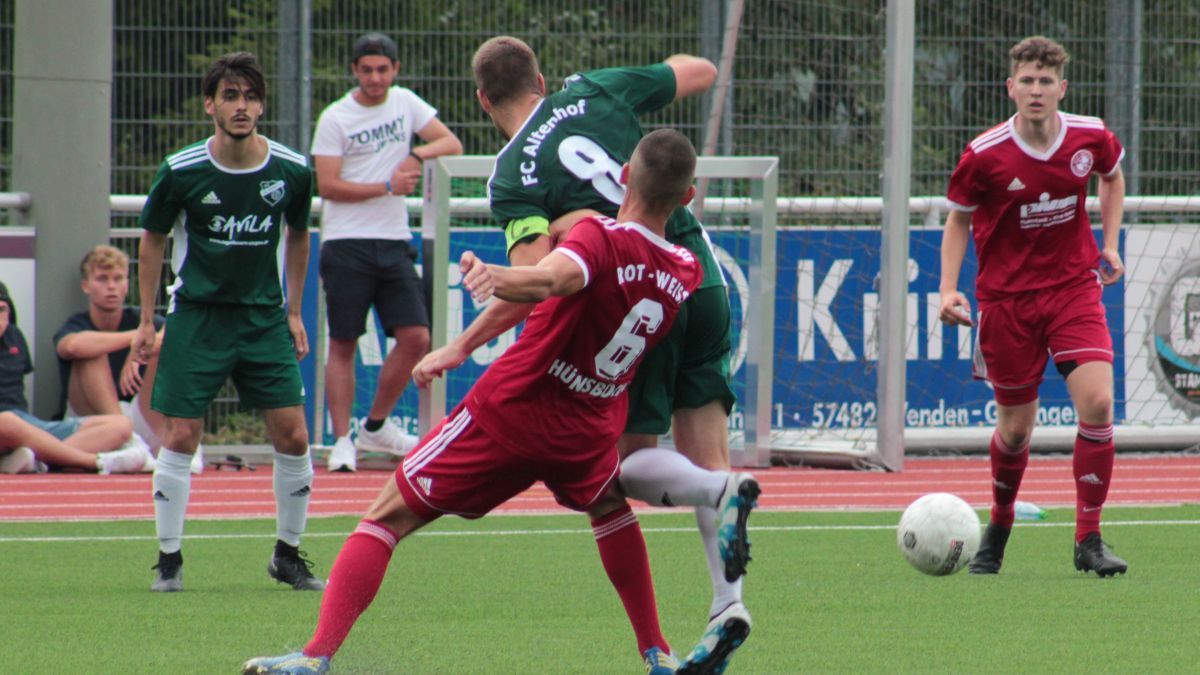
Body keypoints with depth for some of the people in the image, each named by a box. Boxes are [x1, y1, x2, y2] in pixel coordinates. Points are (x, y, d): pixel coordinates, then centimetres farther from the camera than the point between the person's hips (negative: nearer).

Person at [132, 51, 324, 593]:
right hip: (196, 315, -2)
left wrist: (293, 312, 13)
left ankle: (288, 555, 15)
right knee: (181, 437, -6)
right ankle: (169, 559, 8)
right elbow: (153, 240, 4)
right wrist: (147, 321, 5)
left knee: (293, 437, -3)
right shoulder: (181, 171, -11)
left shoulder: (291, 171, -6)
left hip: (265, 318, 2)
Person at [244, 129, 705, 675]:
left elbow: (552, 279, -40)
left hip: (508, 410, -5)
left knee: (389, 517, 2)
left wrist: (494, 278, -58)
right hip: (588, 431, 5)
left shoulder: (602, 238, -16)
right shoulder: (686, 273, 1)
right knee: (610, 507, 38)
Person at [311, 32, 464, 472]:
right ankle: (342, 440, 2)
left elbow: (452, 143, 7)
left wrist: (417, 155, -12)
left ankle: (376, 426, 14)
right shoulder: (335, 118, -4)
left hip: (394, 242, 4)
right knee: (343, 345, -3)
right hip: (347, 244, -4)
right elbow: (328, 186, -10)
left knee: (416, 338, -3)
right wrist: (388, 186, -13)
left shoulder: (405, 103, 9)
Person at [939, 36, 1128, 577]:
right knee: (1016, 425, 5)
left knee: (1097, 402, -17)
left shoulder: (1091, 138, -6)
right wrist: (949, 289, -9)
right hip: (1006, 298, -1)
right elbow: (959, 219, 2)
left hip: (1074, 286, 1)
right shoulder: (985, 155, -13)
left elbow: (1112, 177, 18)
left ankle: (1088, 540, -6)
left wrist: (1109, 244, 9)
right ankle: (998, 528, 33)